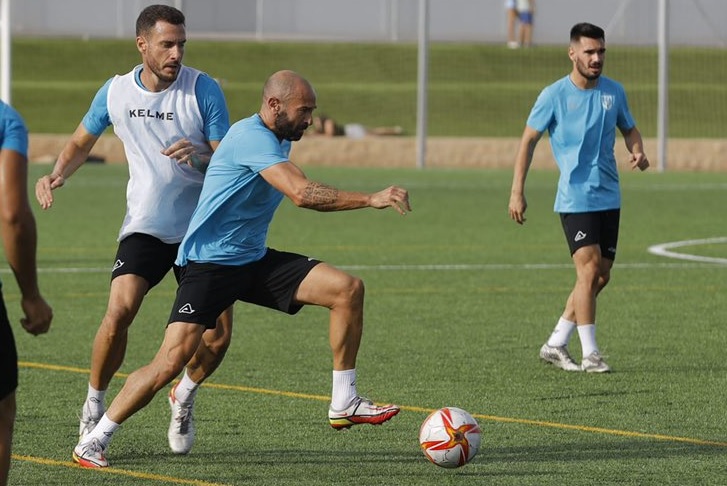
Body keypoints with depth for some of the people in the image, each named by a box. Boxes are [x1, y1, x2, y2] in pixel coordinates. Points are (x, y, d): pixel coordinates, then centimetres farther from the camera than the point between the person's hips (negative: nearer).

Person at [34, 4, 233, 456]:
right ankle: (94, 404, 0)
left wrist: (200, 156, -29)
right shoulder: (116, 92, -1)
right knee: (120, 310, -23)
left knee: (219, 333, -8)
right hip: (145, 227, 0)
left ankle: (185, 394, 24)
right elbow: (81, 142, 16)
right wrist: (56, 176, -3)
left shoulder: (203, 89, -8)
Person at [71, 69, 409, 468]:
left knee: (347, 289, -6)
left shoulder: (276, 141, 10)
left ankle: (343, 403, 2)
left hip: (254, 261, 9)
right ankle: (93, 442, -5)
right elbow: (303, 194, -30)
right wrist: (371, 200, -30)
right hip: (209, 265, -9)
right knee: (172, 360, -19)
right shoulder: (252, 137, -20)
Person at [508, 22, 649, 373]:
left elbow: (628, 128, 20)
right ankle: (590, 354, -8)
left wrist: (638, 151, -3)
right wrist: (517, 192, -6)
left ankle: (556, 344, 19)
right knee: (589, 269, -14)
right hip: (575, 198, -6)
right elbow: (528, 140, -2)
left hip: (609, 197, 6)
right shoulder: (554, 95, -8)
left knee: (601, 275, 7)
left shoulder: (613, 92, 5)